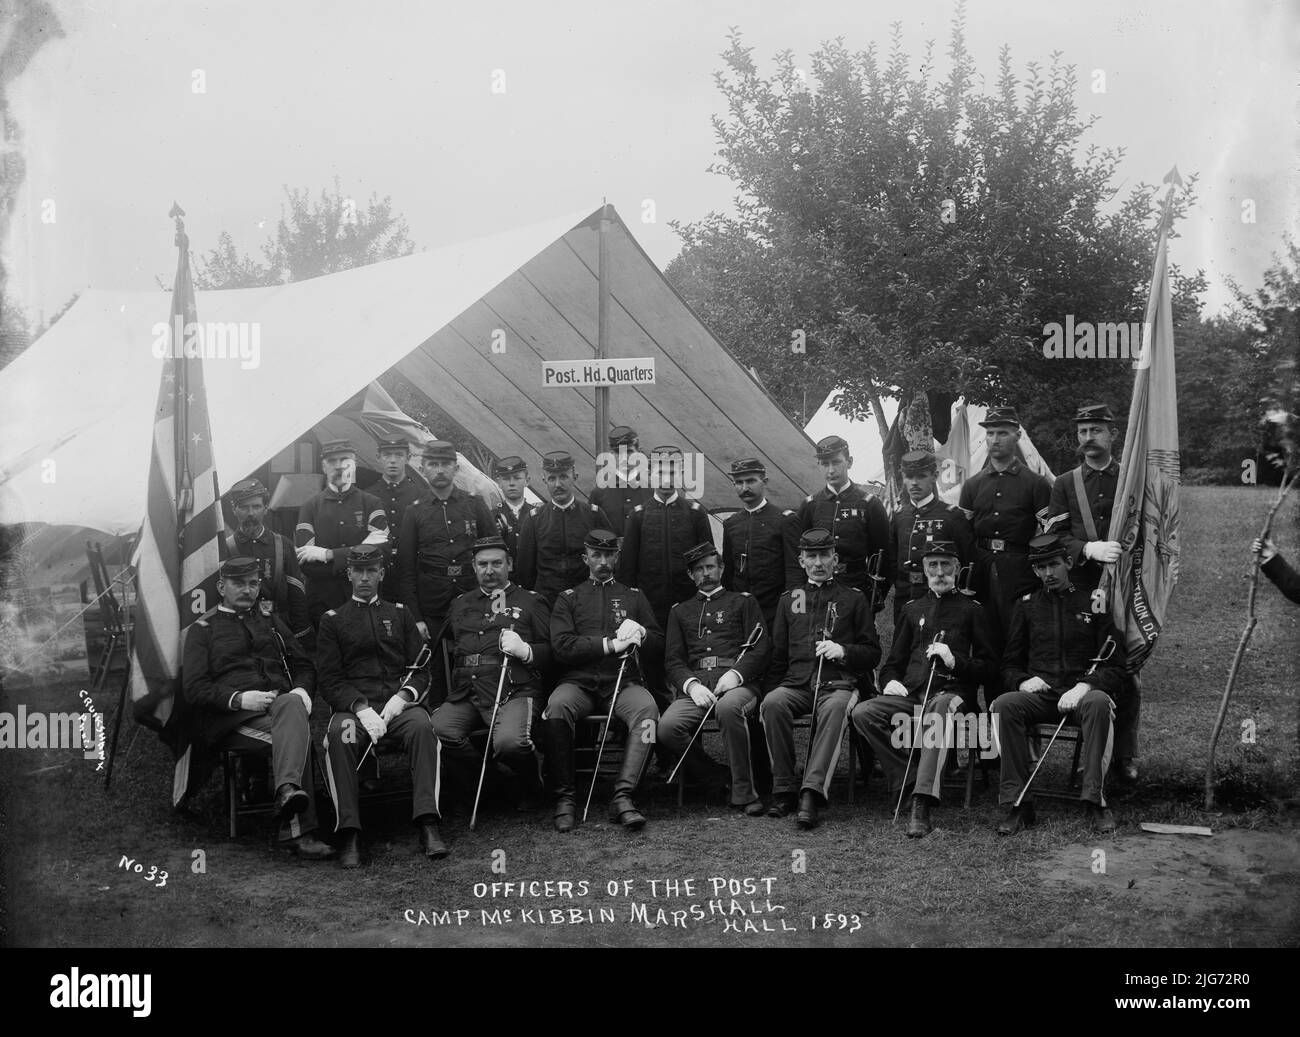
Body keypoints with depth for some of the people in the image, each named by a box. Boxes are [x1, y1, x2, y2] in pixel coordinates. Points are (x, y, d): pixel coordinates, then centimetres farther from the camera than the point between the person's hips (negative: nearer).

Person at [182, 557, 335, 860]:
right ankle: (300, 831, -45)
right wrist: (238, 698, -15)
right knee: (294, 736, -34)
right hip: (232, 719, -3)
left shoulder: (270, 621, 28)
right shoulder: (203, 630, 14)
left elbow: (304, 666, 23)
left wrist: (301, 691, -2)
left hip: (281, 702, 3)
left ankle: (288, 790, -54)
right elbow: (193, 688, 3)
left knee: (292, 707, -37)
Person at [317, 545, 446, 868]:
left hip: (400, 703, 1)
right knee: (338, 736, -35)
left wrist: (402, 697, -9)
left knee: (422, 727, -33)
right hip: (354, 705, -1)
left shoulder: (400, 613, 20)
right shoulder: (332, 620, 15)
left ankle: (428, 826, -38)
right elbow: (330, 681, 5)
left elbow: (421, 671, 14)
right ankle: (350, 835, -35)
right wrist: (361, 709, -14)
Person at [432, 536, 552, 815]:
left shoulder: (530, 601, 15)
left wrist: (524, 650, -10)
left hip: (515, 691, -3)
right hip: (465, 694, 4)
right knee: (436, 730, -28)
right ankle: (481, 787, -3)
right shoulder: (460, 606, 28)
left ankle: (529, 785, 4)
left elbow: (553, 652, 7)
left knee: (509, 742, -33)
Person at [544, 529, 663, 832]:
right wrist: (610, 644, -9)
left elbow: (659, 644, 16)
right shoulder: (568, 598, 17)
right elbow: (562, 648, 1)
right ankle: (565, 797, -24)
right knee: (556, 707, -35)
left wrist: (639, 634, -7)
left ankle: (623, 795, -36)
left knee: (647, 709, -33)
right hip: (579, 682, -1)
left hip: (624, 682, 1)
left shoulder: (634, 596, 22)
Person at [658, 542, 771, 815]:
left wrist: (736, 674, -12)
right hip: (695, 683, 3)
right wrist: (692, 685, -7)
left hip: (737, 682, -2)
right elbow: (673, 660, 15)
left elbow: (762, 647, 7)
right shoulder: (680, 611, 26)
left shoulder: (744, 602, 20)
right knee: (666, 728, -29)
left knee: (728, 707, -40)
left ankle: (744, 791, -29)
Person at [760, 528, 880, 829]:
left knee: (835, 709, -37)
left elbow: (873, 654, 11)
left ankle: (811, 792, -45)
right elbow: (778, 655, 21)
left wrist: (843, 651, -8)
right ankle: (783, 790, -24)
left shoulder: (854, 599, 14)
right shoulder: (789, 600, 21)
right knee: (773, 703, -31)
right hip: (796, 684, 2)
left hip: (839, 683, -2)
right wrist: (772, 690, 6)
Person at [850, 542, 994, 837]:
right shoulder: (912, 608, 24)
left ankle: (921, 805, -48)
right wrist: (890, 681, 3)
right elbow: (893, 661, 26)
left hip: (952, 693, -4)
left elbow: (988, 666, 9)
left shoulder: (971, 609, 14)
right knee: (863, 713, -26)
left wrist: (955, 661, -9)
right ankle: (910, 779, -21)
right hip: (911, 693, 4)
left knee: (940, 709, -41)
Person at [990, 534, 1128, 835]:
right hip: (1039, 694, 2)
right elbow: (1009, 665, 18)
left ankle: (1095, 801, -30)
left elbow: (1114, 667, 3)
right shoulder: (1026, 605, 16)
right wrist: (1023, 681, -6)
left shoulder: (1093, 602, 8)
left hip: (1083, 693, -2)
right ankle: (1018, 804, -28)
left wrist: (1084, 686, -16)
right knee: (1004, 704, -30)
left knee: (1099, 703, -37)